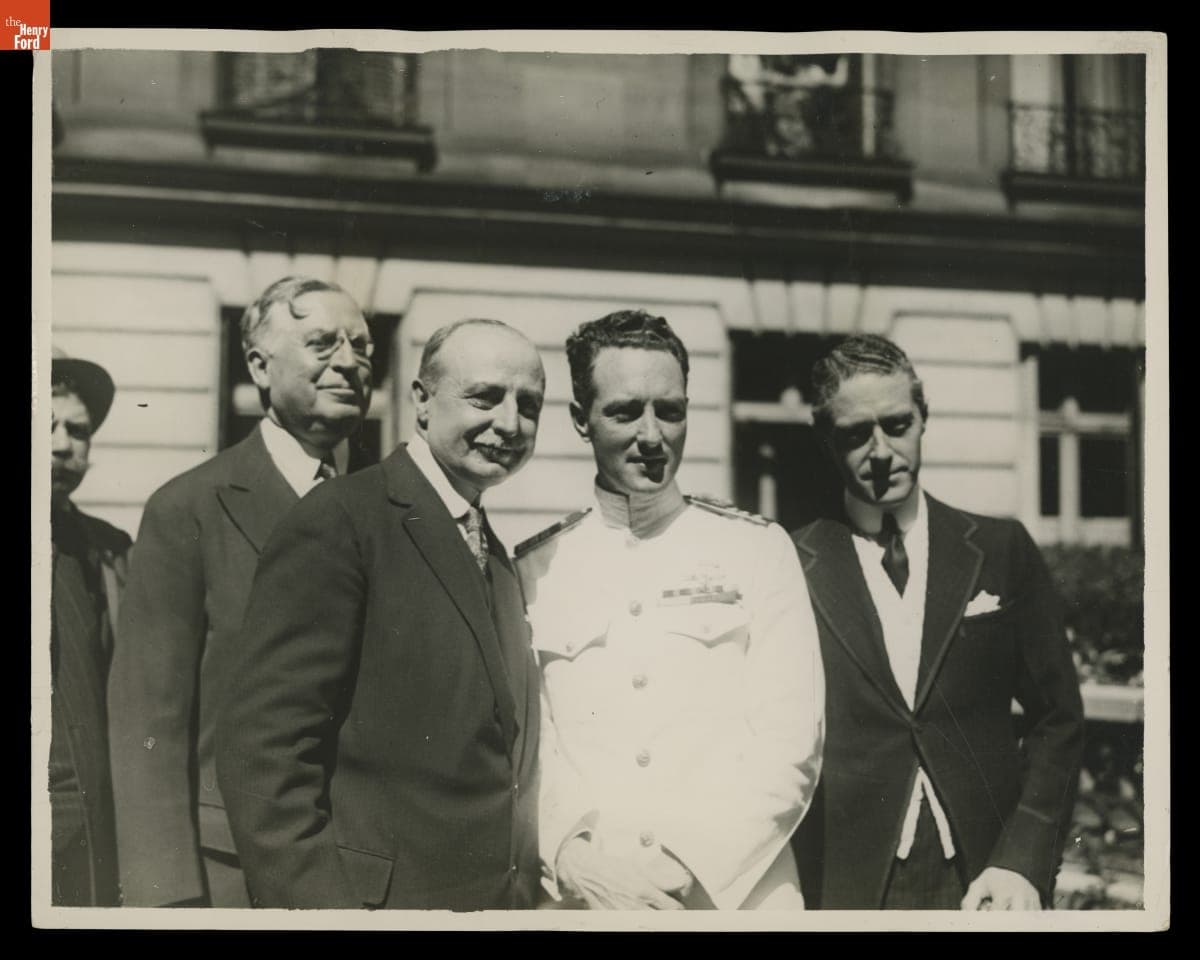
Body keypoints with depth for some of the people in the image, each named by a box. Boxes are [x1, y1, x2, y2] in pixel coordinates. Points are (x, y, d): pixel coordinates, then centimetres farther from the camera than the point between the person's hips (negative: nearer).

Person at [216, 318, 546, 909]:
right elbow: (261, 747, -18)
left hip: (501, 900, 8)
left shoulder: (496, 557, 13)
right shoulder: (338, 523, -12)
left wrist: (523, 887, 9)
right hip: (379, 898, -7)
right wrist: (312, 900, -22)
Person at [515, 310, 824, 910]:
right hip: (581, 899, 0)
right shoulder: (534, 569, 4)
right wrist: (574, 857, -15)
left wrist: (690, 863, -13)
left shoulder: (758, 550, 2)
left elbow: (790, 744, -3)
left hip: (737, 893, 0)